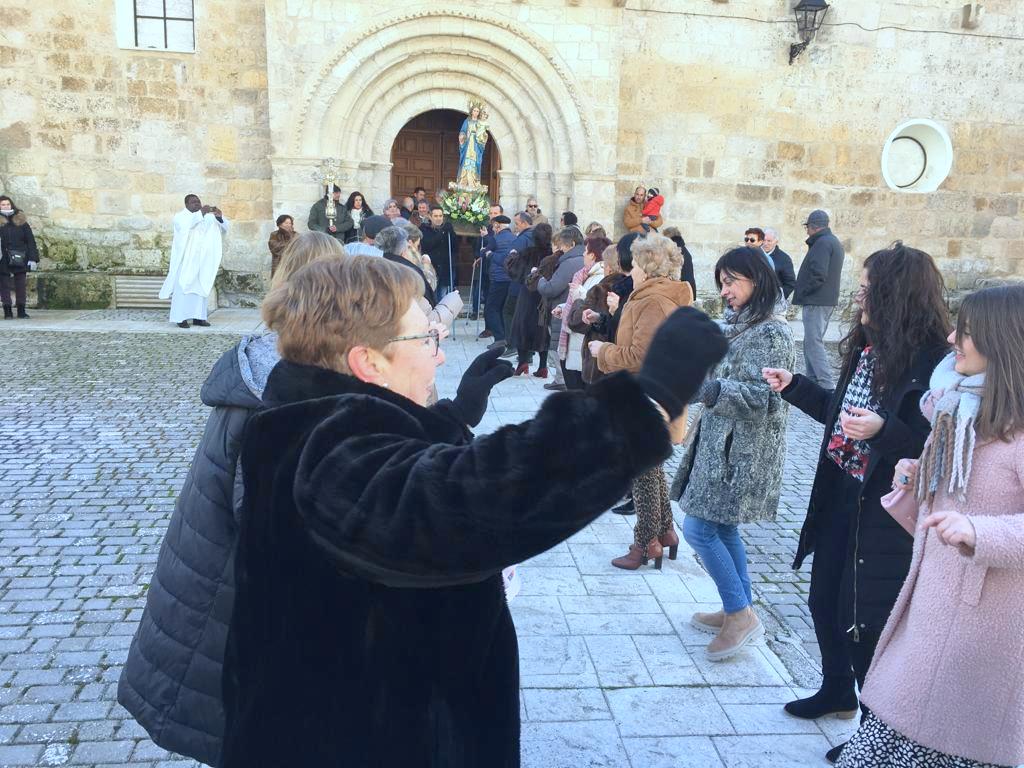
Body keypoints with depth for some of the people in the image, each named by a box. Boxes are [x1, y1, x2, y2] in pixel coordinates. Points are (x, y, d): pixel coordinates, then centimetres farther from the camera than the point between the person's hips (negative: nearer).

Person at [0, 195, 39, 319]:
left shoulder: (20, 220, 7)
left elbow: (30, 240, 5)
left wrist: (33, 258, -2)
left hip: (20, 261, 1)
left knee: (21, 285, 4)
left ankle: (21, 311, 12)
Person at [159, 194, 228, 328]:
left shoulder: (207, 217, 12)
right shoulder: (180, 216, 0)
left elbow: (224, 229, 3)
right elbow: (185, 224, -23)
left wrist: (219, 217, -16)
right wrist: (201, 213, -31)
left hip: (201, 258, 5)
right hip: (185, 258, -4)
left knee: (200, 286, 3)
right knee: (183, 286, -6)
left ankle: (198, 316, 7)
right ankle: (181, 317, -7)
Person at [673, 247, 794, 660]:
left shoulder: (771, 333, -17)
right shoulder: (742, 324, 12)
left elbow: (761, 399, -23)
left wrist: (705, 388, -31)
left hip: (742, 452, -9)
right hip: (723, 445, 9)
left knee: (698, 530, -6)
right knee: (722, 529, 15)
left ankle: (741, 615, 7)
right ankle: (740, 613, 28)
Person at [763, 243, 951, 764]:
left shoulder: (933, 363, -19)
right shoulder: (869, 347, 5)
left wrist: (883, 430, -33)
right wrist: (794, 387, 15)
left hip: (885, 514, -8)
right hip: (839, 497, 8)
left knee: (863, 622, 5)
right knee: (824, 602, 21)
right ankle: (837, 692, 45)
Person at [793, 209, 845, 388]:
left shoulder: (822, 243, -14)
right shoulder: (834, 241, 19)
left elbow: (818, 274, -23)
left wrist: (802, 293, -12)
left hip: (816, 301, -11)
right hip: (827, 300, 11)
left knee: (814, 343, -10)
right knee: (812, 342, 16)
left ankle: (828, 384, -14)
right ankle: (813, 380, 21)